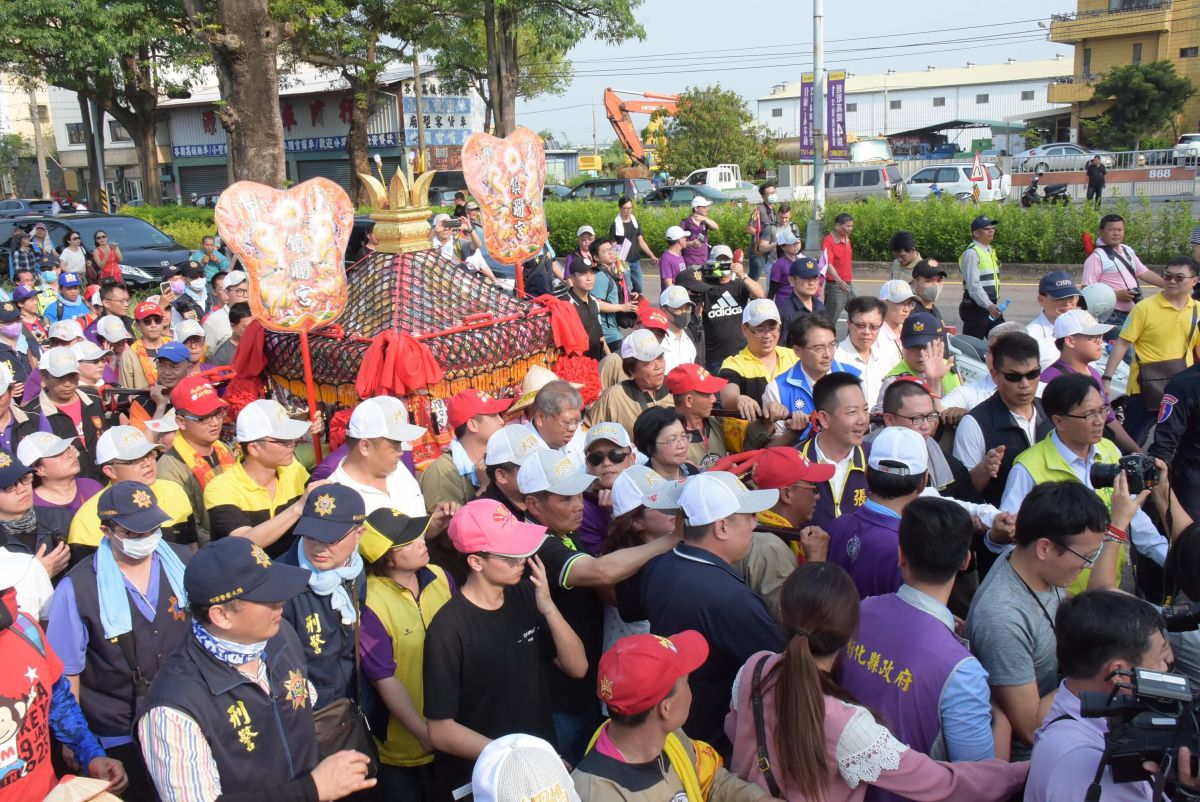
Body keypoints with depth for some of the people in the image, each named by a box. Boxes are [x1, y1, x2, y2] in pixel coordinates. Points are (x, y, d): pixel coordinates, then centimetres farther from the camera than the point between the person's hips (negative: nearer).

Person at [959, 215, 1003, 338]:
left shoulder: (990, 251, 15)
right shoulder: (971, 253, -14)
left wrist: (993, 304, 17)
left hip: (991, 306, 9)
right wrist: (988, 305, -29)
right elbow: (974, 285, -22)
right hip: (976, 307, -9)